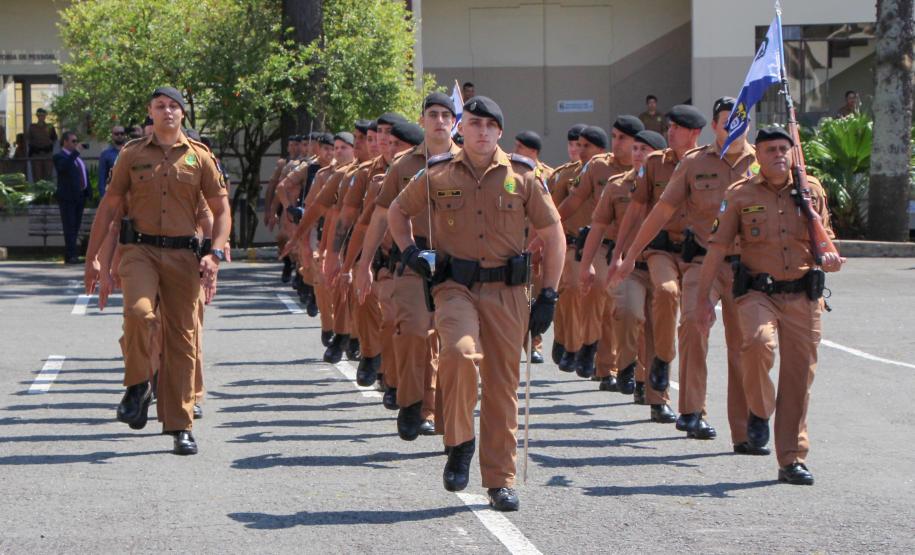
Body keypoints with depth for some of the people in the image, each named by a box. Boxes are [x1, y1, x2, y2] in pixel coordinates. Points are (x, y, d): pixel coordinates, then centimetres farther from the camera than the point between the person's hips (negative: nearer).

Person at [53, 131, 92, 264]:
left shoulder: (76, 157, 20)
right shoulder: (59, 157, -6)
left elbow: (84, 174, 23)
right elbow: (63, 167, -28)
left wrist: (88, 192, 14)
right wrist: (75, 152, -24)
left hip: (80, 196, 8)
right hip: (68, 197, -8)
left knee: (76, 227, 9)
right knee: (69, 227, -10)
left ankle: (70, 255, 13)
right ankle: (71, 255, -13)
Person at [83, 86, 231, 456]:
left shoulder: (199, 157, 7)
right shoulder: (131, 155, 8)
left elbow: (221, 209, 9)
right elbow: (109, 206, 10)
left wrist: (215, 254, -6)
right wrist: (92, 256, 4)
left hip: (183, 254, 1)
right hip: (140, 249, -1)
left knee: (182, 337, 2)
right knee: (138, 312, -28)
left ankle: (180, 425, 9)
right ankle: (138, 387, -5)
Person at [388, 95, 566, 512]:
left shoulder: (523, 177, 4)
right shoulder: (436, 176, 5)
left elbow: (553, 234, 9)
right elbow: (397, 211, 20)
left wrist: (548, 296, 4)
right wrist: (409, 251, 3)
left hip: (507, 291, 1)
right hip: (455, 286, -1)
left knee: (503, 386, 3)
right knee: (461, 353, -29)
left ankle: (501, 481, 14)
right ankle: (459, 444, -9)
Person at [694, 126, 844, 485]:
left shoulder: (812, 190, 10)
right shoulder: (740, 195, 4)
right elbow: (718, 248, 5)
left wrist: (829, 257, -5)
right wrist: (703, 296, 1)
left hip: (804, 296, 2)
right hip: (758, 292, -2)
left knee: (799, 376, 0)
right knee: (759, 342, -31)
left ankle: (792, 459, 10)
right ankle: (759, 411, -3)